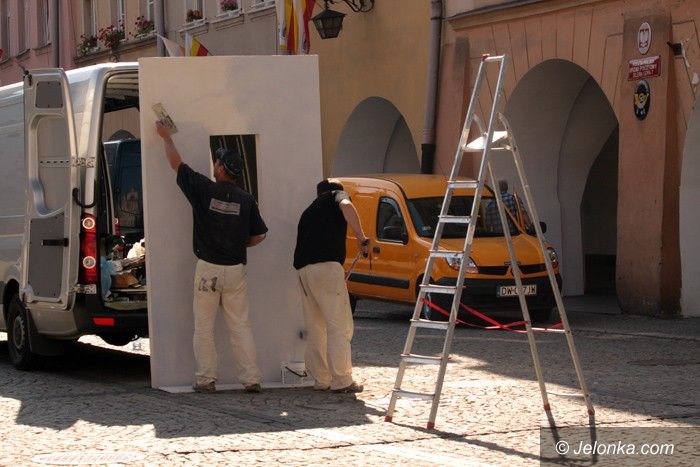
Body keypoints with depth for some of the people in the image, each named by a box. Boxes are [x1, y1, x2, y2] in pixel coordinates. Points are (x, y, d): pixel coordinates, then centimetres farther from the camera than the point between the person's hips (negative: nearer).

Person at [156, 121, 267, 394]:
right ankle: (251, 379, 3)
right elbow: (259, 235, 6)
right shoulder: (246, 201, 1)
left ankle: (206, 379, 4)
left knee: (204, 328, 5)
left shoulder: (204, 190, -6)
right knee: (240, 327, 6)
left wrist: (166, 136, 18)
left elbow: (176, 163, 4)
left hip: (208, 269, -3)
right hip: (236, 269, 3)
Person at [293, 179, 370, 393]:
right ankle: (342, 381, -8)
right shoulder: (336, 195, 13)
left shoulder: (309, 211, 32)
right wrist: (361, 238, -9)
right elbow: (347, 207, -12)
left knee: (316, 328, 14)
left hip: (303, 269, 7)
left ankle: (321, 379, 15)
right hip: (326, 265, -7)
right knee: (340, 326, -5)